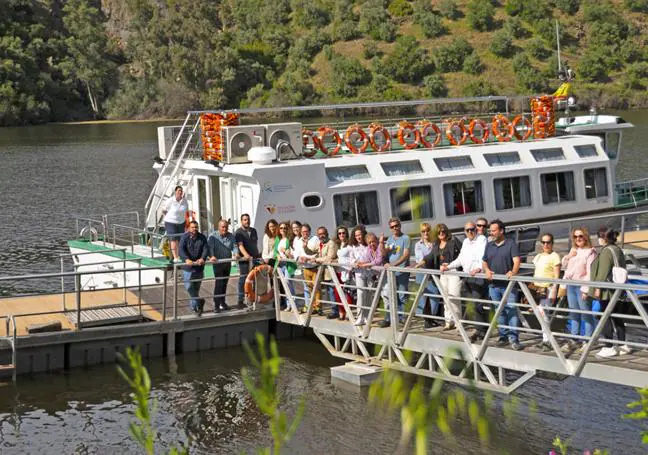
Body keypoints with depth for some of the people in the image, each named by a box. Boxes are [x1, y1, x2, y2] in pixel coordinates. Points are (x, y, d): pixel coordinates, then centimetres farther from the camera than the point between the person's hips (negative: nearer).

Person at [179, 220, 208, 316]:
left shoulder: (202, 238, 3)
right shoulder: (184, 237, -5)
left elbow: (206, 249, -6)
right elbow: (181, 250, -17)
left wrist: (202, 258, -26)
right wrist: (186, 259, -34)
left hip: (199, 267, 2)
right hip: (188, 266, -2)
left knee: (196, 288, 10)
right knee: (189, 287, -12)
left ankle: (194, 306, 22)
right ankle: (199, 301, 0)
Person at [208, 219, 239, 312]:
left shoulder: (231, 236, 6)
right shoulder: (213, 236, -7)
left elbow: (234, 246, 0)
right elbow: (210, 247, -18)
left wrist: (236, 254, -21)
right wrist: (212, 256, -36)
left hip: (228, 263, 5)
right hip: (217, 263, -5)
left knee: (225, 283, 13)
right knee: (219, 283, -11)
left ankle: (222, 303, 26)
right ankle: (216, 305, -8)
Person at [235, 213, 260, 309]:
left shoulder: (253, 231, 17)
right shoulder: (238, 233, -3)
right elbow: (240, 245, -16)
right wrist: (246, 255, -32)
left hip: (255, 258, 5)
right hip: (244, 259, -5)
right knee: (244, 278, -5)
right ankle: (241, 301, -2)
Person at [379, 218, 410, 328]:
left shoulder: (405, 238, -4)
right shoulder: (390, 239, 15)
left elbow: (406, 255, -12)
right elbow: (384, 253, 11)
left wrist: (393, 264, -21)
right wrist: (382, 244, -7)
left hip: (402, 272, -5)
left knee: (401, 297, -1)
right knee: (387, 295, 0)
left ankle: (399, 318, 6)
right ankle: (388, 319, 3)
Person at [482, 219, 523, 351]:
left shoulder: (511, 244, -3)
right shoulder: (489, 246, 14)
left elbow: (516, 261, -14)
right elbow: (484, 262, 18)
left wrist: (513, 272, -34)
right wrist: (486, 270, -4)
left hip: (508, 285, -5)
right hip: (494, 285, 5)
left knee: (511, 311, -9)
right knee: (499, 312, 10)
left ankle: (513, 339, -9)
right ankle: (503, 336, 18)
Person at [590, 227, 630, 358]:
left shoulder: (607, 251, -12)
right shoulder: (618, 250, 16)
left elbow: (603, 271, -17)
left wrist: (598, 287, -15)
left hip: (607, 291, -9)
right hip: (618, 291, 9)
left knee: (606, 319, -5)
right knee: (617, 318, 13)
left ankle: (608, 347, -4)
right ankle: (623, 345, 17)